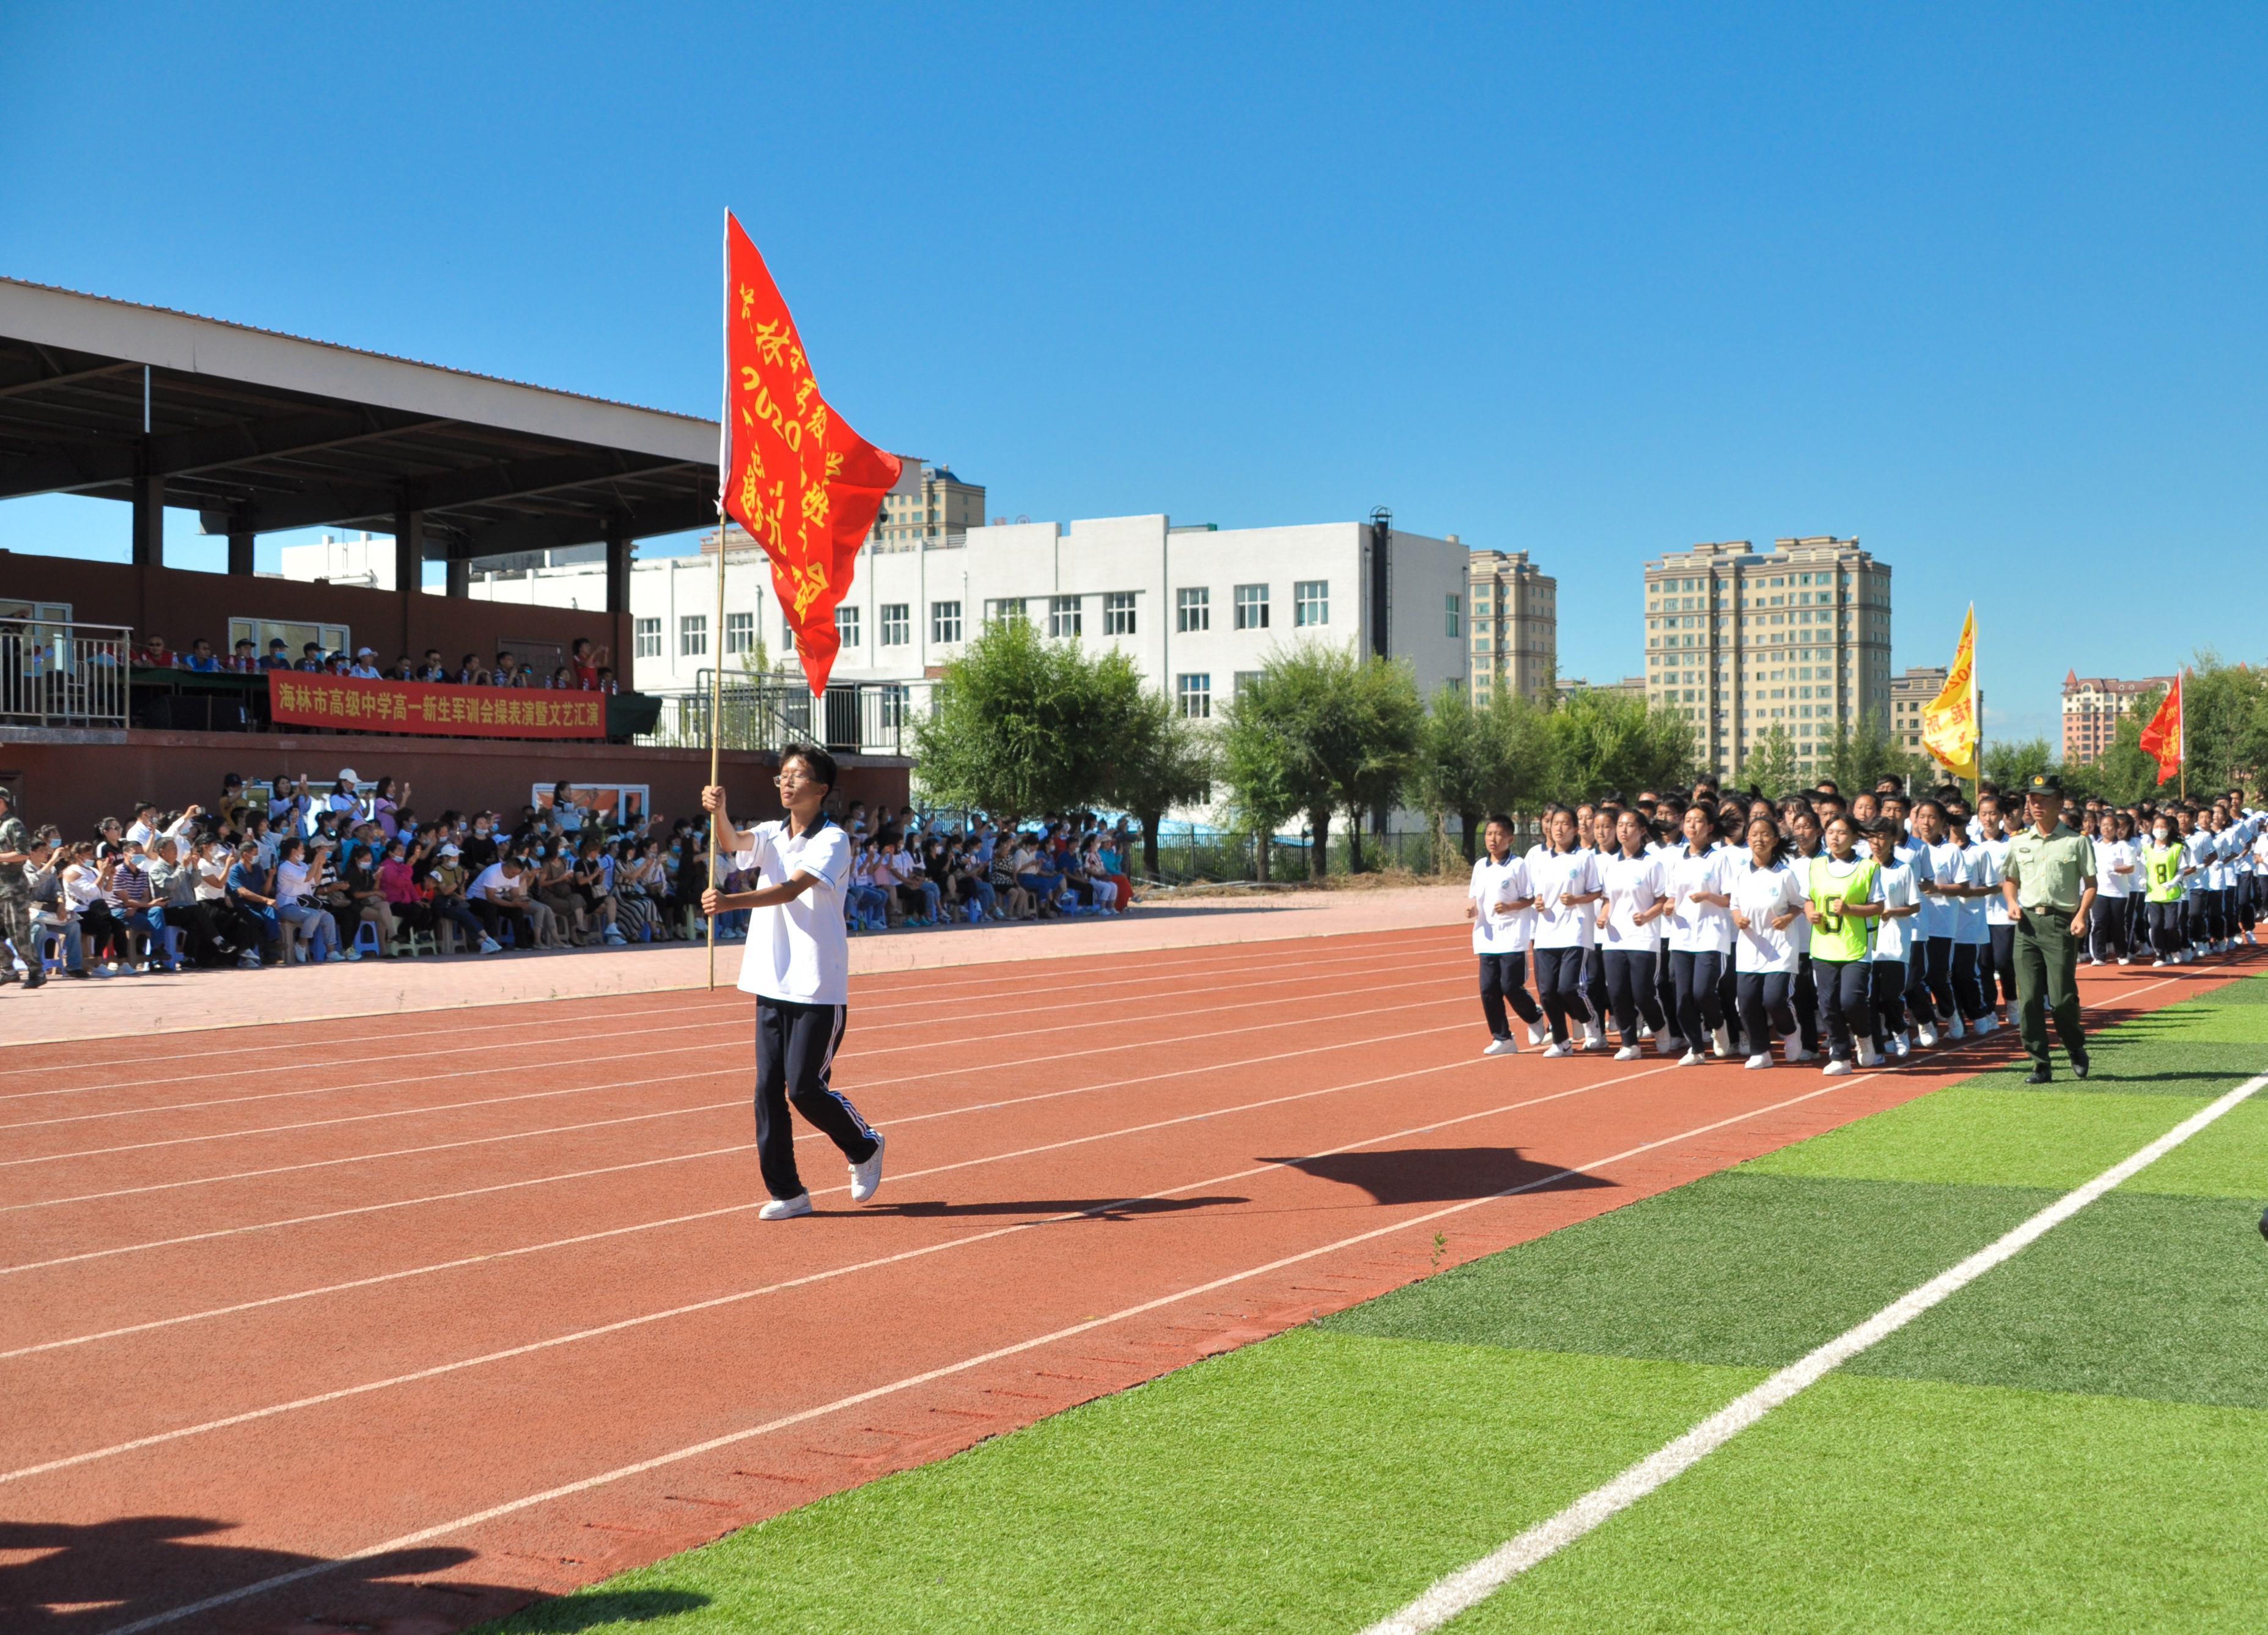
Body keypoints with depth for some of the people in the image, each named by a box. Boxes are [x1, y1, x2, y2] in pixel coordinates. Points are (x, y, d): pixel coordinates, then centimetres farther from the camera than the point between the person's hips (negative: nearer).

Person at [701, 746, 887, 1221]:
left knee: (805, 1088, -6)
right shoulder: (771, 835, 10)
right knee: (768, 1089, 2)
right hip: (771, 985, 6)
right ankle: (786, 1191, 11)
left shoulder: (833, 840, -9)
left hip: (818, 989, -6)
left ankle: (865, 1147, 21)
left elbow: (792, 888, -23)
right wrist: (719, 812, -32)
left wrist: (731, 901, -37)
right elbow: (734, 842, -10)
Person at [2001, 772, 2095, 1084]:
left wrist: (2081, 915, -12)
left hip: (2061, 923, -4)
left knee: (2062, 997, -7)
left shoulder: (2077, 842, 2)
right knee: (2028, 998, -2)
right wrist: (2012, 902, 2)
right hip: (2027, 921, 4)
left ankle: (2076, 1049, 22)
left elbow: (2090, 883, 2)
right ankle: (2041, 1066, 5)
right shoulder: (2019, 843, 13)